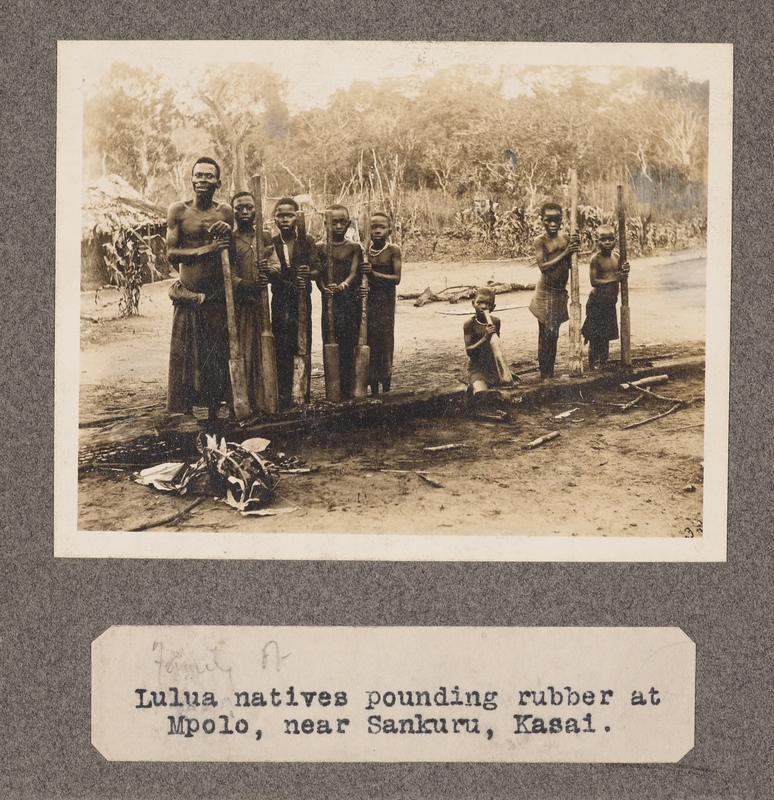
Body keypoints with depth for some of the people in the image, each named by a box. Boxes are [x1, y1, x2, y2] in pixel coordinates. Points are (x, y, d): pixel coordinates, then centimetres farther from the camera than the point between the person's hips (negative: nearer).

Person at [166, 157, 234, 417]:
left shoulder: (225, 212, 6)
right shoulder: (178, 210, 1)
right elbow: (171, 252, -5)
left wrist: (228, 233, -11)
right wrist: (206, 249, -15)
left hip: (217, 297, 2)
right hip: (188, 298, -2)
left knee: (217, 358, 7)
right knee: (185, 358, 1)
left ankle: (214, 414, 17)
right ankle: (185, 414, 8)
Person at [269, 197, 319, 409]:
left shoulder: (307, 242, 3)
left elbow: (316, 270, -4)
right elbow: (268, 278, 2)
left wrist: (309, 273, -27)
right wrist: (270, 271, -22)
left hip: (302, 299, 0)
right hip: (280, 300, 0)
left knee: (303, 345, 0)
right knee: (282, 348, -3)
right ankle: (284, 396, 1)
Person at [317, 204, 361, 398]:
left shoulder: (354, 247, 4)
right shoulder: (320, 247, 6)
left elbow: (353, 273, -5)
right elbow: (318, 274, 1)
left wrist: (342, 286, -24)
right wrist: (324, 288, -19)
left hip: (348, 297, -1)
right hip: (329, 298, 1)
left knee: (348, 342, -3)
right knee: (329, 340, -1)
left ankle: (347, 388, 2)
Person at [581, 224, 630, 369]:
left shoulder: (616, 258, 5)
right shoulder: (596, 259, -12)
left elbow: (621, 279, 12)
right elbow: (594, 281, -19)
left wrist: (624, 271, -11)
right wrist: (614, 278, -24)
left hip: (610, 303, 6)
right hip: (596, 302, -6)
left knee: (606, 337, 12)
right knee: (594, 337, -2)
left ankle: (603, 364, 21)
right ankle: (593, 365, 6)